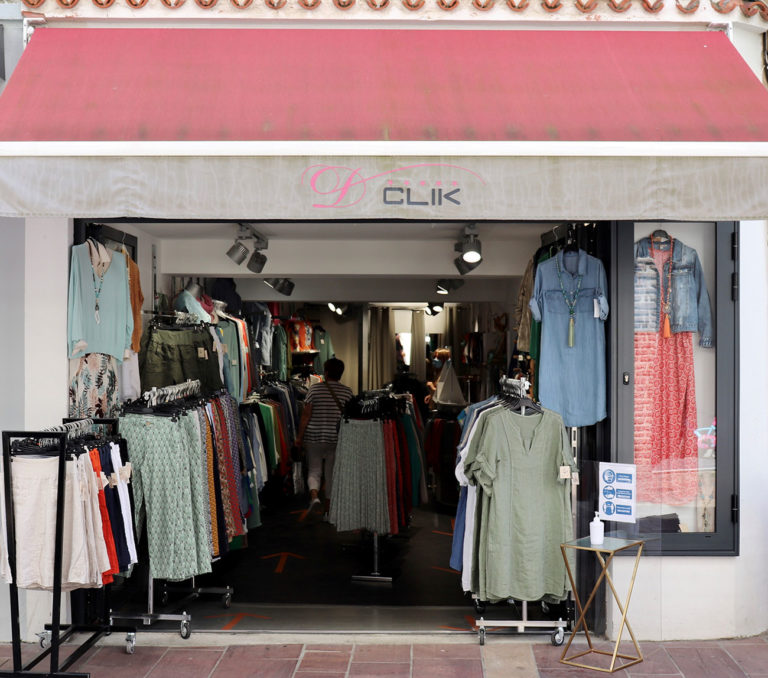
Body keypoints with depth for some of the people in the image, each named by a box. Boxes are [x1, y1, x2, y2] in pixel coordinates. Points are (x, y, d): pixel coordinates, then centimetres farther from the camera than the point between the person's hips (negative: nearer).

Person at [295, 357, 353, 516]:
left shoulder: (314, 389, -7)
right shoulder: (347, 392, -2)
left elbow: (306, 415, -7)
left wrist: (300, 436, 1)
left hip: (314, 437, -1)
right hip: (337, 438, 1)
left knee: (314, 470, 9)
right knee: (332, 473, 12)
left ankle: (314, 495, -18)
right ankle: (328, 508, 17)